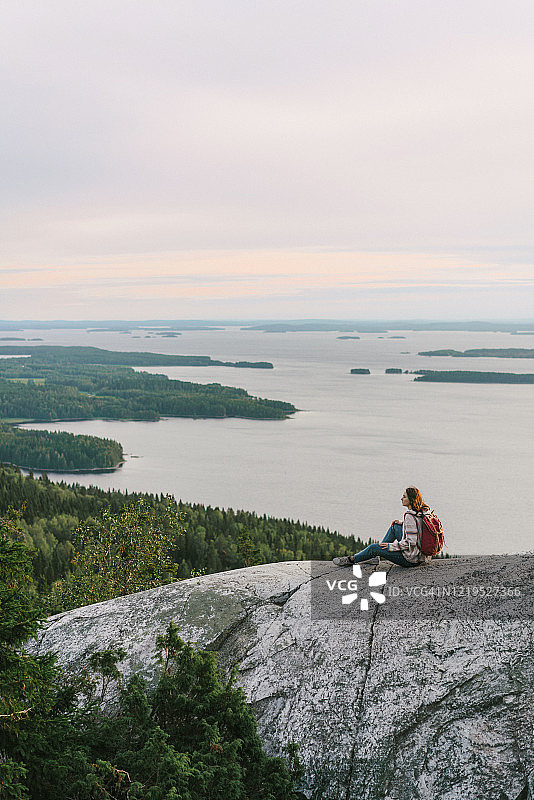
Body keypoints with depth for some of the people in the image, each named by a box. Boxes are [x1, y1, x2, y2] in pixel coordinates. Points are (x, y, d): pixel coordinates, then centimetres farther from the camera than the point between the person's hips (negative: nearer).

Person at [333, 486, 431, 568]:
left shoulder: (410, 517, -23)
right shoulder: (422, 512, 4)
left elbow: (410, 542, -27)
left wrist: (391, 546, -15)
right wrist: (402, 523, 11)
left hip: (412, 559, -9)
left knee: (374, 548, -1)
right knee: (394, 526, 19)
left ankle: (351, 559, 24)